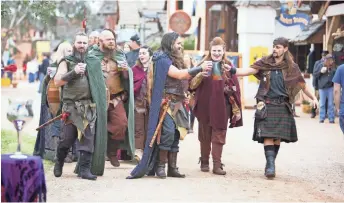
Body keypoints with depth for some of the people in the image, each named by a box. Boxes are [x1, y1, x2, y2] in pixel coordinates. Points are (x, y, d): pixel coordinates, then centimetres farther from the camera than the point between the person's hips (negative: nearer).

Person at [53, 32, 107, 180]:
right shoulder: (67, 62, 5)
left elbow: (101, 82, 18)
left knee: (88, 138, -4)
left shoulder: (94, 62, 12)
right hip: (71, 106, -2)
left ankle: (85, 169, -1)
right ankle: (59, 163, 26)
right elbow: (57, 81, -7)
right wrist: (74, 72, -17)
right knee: (66, 139, 2)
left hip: (90, 106, 2)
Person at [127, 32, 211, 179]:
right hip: (166, 103, -9)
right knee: (167, 133, -15)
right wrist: (200, 69, -15)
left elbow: (183, 80, 18)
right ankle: (160, 166, -5)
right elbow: (179, 74, -20)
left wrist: (199, 73, 8)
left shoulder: (174, 60, 19)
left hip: (177, 103, 9)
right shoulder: (163, 60, -10)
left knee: (175, 135, 6)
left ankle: (172, 168, 9)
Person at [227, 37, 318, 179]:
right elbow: (248, 71, -7)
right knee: (268, 135, -12)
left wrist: (313, 98, 4)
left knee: (278, 137, 3)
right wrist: (233, 70, -23)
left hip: (282, 106, 1)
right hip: (267, 105, -1)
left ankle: (271, 163, 15)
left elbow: (303, 85, 12)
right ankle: (270, 165, -16)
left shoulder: (291, 67, 6)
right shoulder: (265, 63, 4)